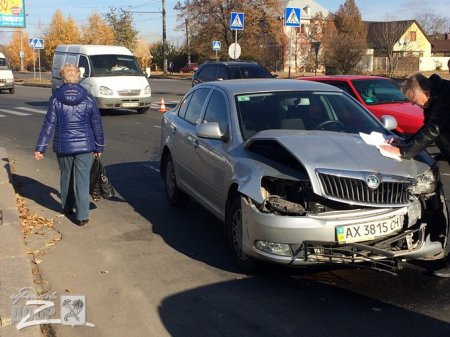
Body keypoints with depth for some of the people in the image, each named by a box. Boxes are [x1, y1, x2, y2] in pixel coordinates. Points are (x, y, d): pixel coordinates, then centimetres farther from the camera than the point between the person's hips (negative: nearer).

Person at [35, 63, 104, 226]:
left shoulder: (55, 99, -5)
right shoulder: (88, 99, -2)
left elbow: (49, 124, -7)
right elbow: (97, 125, 2)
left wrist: (40, 147, -2)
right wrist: (99, 147, 12)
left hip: (63, 146, 1)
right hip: (84, 146, -1)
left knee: (66, 177, 19)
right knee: (82, 180, 1)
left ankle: (67, 208, 35)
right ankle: (82, 216, -3)